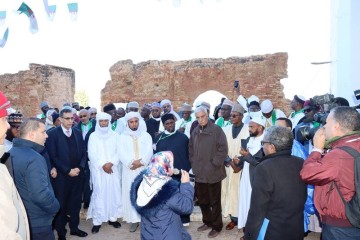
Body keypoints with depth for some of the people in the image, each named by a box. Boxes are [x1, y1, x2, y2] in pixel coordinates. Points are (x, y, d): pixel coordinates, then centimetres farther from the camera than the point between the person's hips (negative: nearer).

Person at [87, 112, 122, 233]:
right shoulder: (93, 136, 3)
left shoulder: (115, 135, 6)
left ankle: (113, 217, 16)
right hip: (98, 169, -1)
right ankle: (97, 221, 6)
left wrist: (111, 163, -12)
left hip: (113, 169, 2)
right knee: (99, 193, -2)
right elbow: (92, 154, -3)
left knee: (114, 192, 3)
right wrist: (102, 165, -12)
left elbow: (119, 152, 1)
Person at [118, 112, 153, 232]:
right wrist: (131, 163, -17)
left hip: (144, 170, 0)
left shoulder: (146, 135, 6)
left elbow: (149, 152, -3)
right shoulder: (123, 137, 5)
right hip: (129, 170, 0)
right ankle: (134, 219, 10)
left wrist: (141, 162, -17)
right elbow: (121, 153, -4)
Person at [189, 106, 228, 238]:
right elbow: (191, 149, 18)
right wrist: (193, 164, 9)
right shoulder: (195, 132, 9)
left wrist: (214, 165, -13)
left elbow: (223, 149, -12)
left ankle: (217, 226, 23)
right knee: (202, 200, 16)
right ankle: (208, 222, 36)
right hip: (199, 173, 6)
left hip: (213, 173, -5)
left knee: (214, 201, 7)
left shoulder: (216, 130, -9)